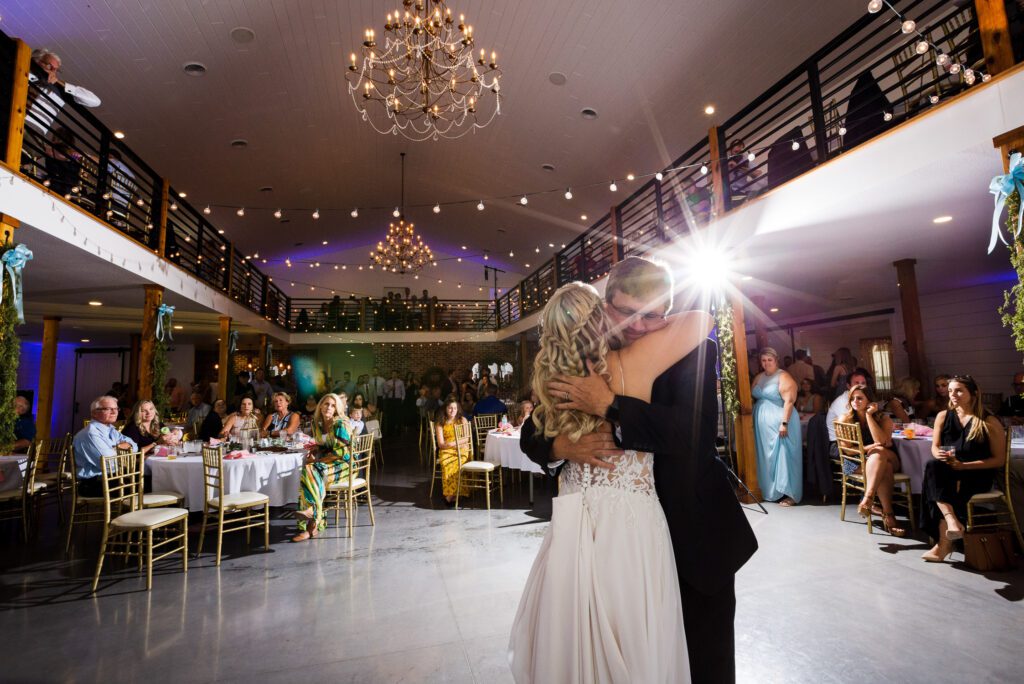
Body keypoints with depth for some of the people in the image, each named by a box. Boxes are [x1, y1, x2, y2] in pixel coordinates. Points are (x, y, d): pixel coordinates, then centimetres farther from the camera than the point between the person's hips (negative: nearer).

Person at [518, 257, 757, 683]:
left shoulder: (693, 354, -12)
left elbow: (697, 432, -28)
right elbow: (531, 435, -1)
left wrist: (608, 405, -29)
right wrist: (562, 448, -23)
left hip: (695, 535, -2)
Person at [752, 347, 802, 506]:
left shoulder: (783, 377, -10)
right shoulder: (759, 377, 12)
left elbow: (789, 401, -18)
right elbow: (752, 397, 15)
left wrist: (784, 423, -24)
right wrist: (754, 418, 7)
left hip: (779, 423, -7)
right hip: (762, 424, 7)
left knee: (782, 457, -3)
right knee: (766, 457, 12)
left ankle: (790, 494, 5)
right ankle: (771, 490, 24)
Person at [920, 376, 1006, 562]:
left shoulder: (990, 422, -3)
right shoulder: (943, 416, 9)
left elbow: (999, 460, -3)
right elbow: (935, 447, 12)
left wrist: (963, 465, -16)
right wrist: (940, 455, -13)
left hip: (977, 474, -4)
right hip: (947, 473, 4)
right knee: (933, 466, -32)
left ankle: (943, 544, -22)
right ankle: (951, 520, -39)